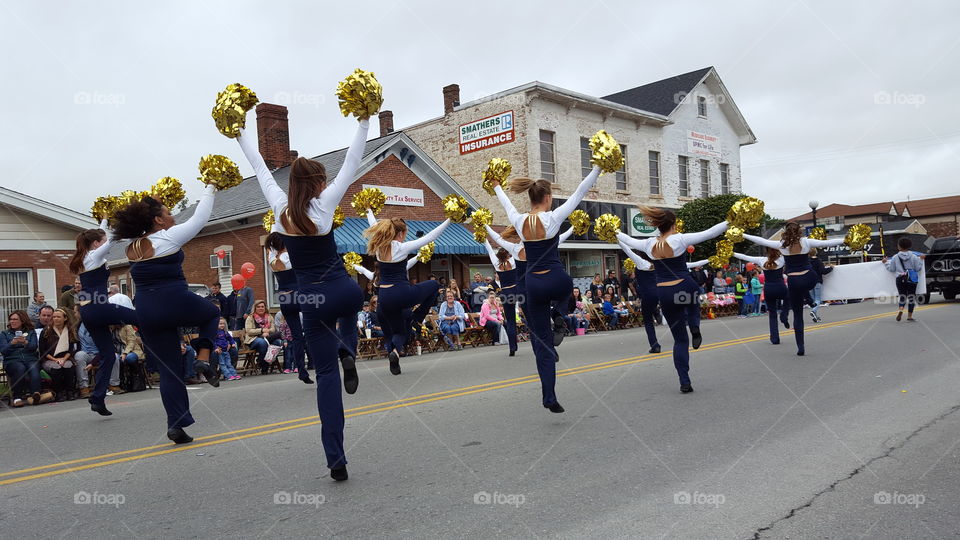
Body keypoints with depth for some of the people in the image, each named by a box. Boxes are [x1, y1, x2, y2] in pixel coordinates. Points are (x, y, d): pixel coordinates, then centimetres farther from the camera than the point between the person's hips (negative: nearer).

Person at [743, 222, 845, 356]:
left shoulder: (782, 245, -3)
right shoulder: (806, 242, -3)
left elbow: (762, 241, 3)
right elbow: (827, 243, 0)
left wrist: (744, 235, 12)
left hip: (794, 282, 0)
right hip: (809, 279, 0)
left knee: (797, 315, 7)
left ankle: (801, 347, 6)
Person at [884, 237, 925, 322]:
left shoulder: (895, 257, -4)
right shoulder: (913, 257, -5)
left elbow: (891, 269, 4)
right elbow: (918, 268, -2)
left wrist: (886, 262, 19)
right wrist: (921, 259, 9)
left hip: (900, 279, 1)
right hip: (911, 279, -1)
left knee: (902, 296, 12)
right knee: (911, 297, 8)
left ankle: (900, 309, -17)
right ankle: (909, 317, 9)